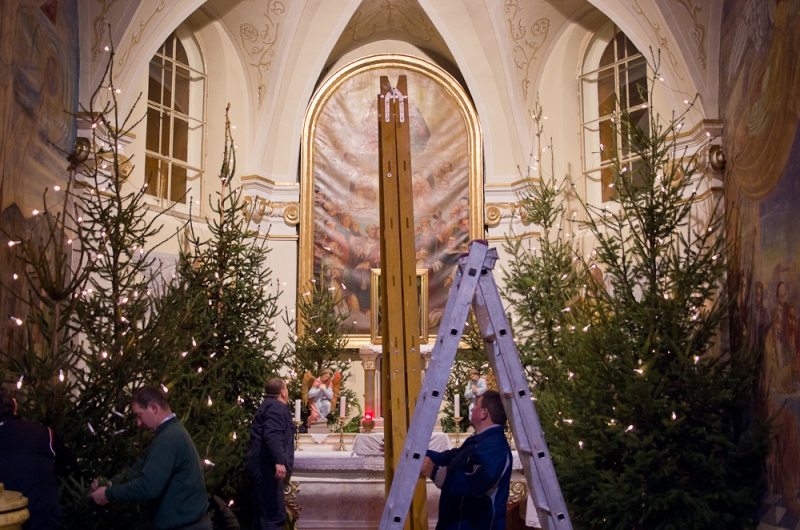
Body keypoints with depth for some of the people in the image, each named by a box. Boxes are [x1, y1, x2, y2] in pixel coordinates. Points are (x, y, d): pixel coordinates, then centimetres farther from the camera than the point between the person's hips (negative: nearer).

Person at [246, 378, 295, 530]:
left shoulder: (267, 406, 25)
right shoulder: (277, 406, -7)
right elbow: (272, 435, -23)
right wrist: (279, 461, -31)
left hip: (258, 465, 11)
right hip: (266, 466, -11)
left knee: (262, 514, 13)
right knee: (274, 515, -13)